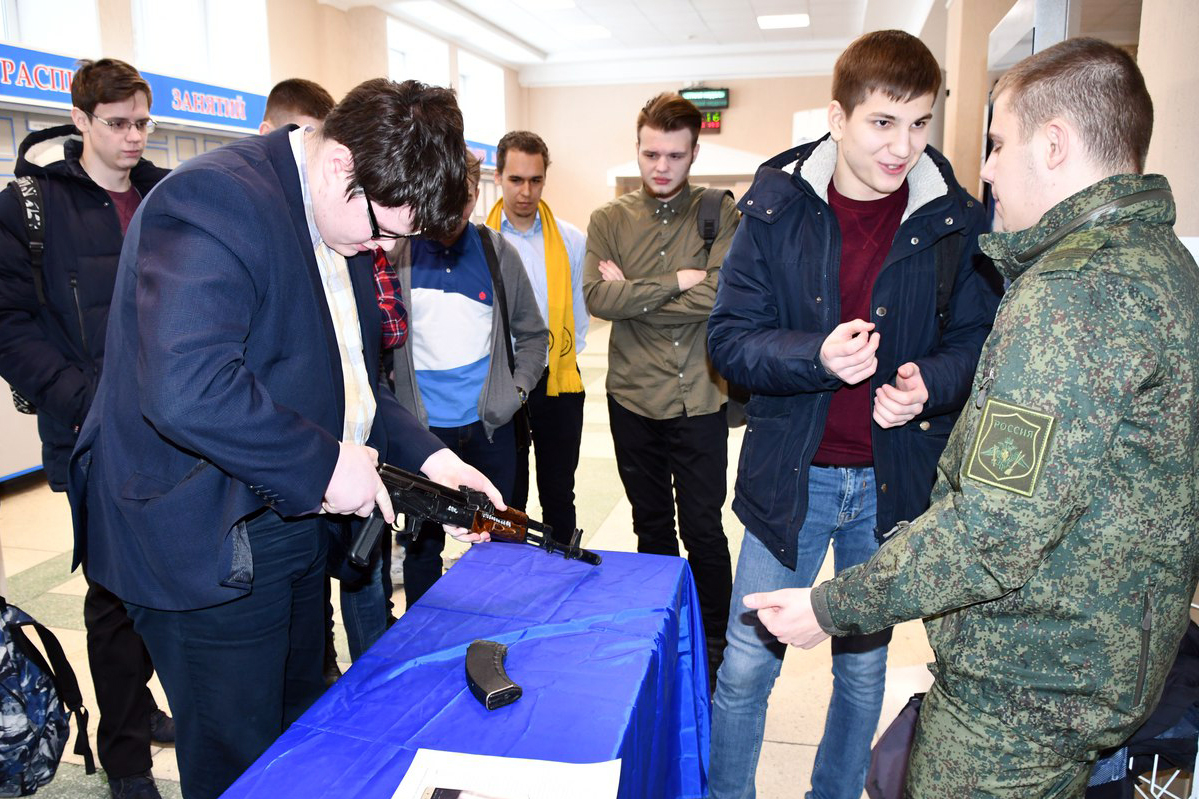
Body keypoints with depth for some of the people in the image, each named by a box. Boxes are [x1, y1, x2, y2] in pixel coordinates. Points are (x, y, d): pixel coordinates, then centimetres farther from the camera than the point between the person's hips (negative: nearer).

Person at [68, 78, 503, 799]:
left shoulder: (344, 227, 7)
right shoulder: (216, 199, -23)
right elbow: (184, 388, -35)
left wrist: (425, 456, 0)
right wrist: (324, 463, -25)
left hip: (293, 520, 9)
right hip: (206, 543, -8)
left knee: (304, 736, 24)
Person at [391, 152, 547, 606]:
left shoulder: (498, 253, 2)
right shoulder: (396, 253, -6)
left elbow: (532, 334, 12)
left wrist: (517, 389, 0)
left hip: (489, 425, 3)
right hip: (421, 428, -2)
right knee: (422, 545, 10)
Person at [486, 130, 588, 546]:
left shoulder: (571, 240, 1)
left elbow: (580, 309, 8)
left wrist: (561, 355, 1)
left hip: (558, 384, 1)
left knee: (558, 498, 12)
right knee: (506, 500, 11)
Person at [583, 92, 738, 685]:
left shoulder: (719, 213, -2)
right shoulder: (609, 219, 4)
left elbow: (722, 296, -17)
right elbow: (597, 297, -11)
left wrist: (633, 294, -11)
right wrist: (678, 281, -15)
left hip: (698, 402, -2)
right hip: (632, 400, 3)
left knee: (703, 531, 6)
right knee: (651, 526, 17)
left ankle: (714, 648, 26)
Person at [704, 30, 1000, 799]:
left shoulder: (955, 220, -3)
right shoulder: (776, 207, -6)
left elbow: (977, 336, 4)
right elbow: (730, 335, -7)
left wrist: (931, 383, -18)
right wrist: (817, 357, -25)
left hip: (895, 477, 2)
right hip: (792, 473, -1)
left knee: (864, 663, 19)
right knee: (747, 663, 7)